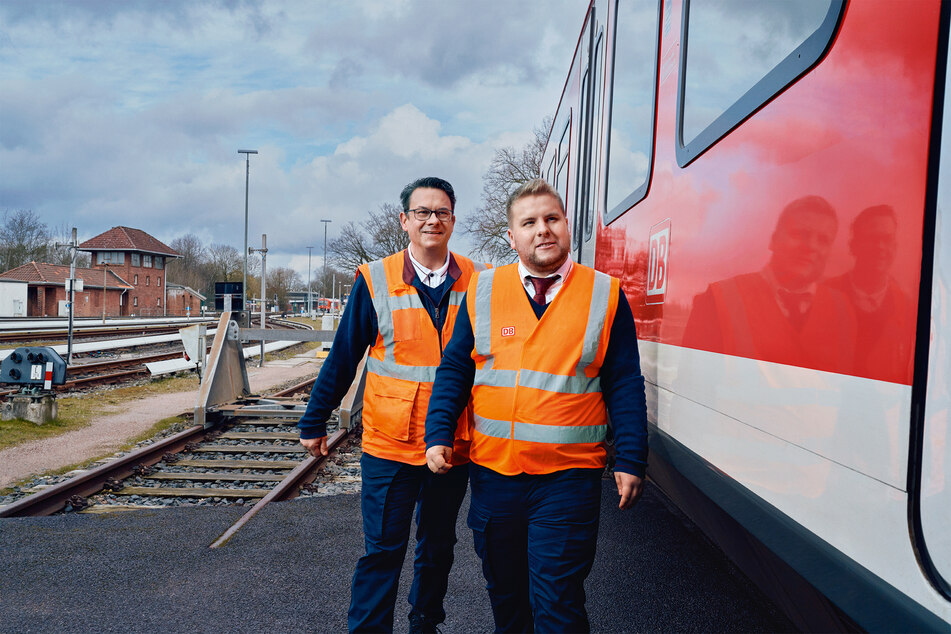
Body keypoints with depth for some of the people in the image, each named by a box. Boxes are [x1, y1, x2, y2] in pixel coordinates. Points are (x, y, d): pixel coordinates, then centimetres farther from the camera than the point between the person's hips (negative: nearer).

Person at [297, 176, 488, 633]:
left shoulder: (478, 283, 0)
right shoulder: (375, 280, -4)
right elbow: (342, 358, 0)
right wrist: (314, 423, 4)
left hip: (453, 444, 2)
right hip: (389, 443, -2)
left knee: (438, 547, 17)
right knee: (383, 549, 2)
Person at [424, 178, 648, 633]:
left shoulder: (605, 295, 0)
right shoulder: (483, 291, 5)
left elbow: (625, 386, 1)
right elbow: (454, 369, 7)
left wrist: (630, 462, -3)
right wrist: (439, 435, -3)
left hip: (568, 477, -2)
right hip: (492, 471, 3)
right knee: (504, 593, 17)